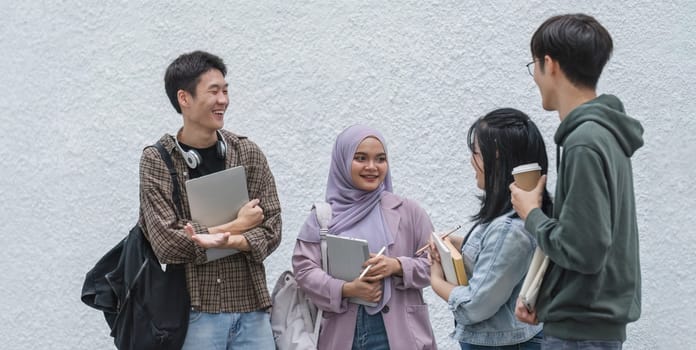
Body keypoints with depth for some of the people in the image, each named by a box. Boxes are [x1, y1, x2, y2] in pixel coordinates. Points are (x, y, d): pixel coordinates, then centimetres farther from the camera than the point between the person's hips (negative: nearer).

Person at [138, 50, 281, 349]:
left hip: (252, 308, 3)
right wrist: (235, 225, -8)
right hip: (194, 311, -3)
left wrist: (223, 240, -16)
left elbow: (271, 230, 2)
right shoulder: (156, 161, -2)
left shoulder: (248, 153, 6)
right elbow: (166, 241, -11)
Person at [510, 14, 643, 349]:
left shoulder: (584, 143, -20)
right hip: (591, 321, 9)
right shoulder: (604, 133, 9)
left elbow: (584, 250, -23)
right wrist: (538, 293, 8)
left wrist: (531, 214, -7)